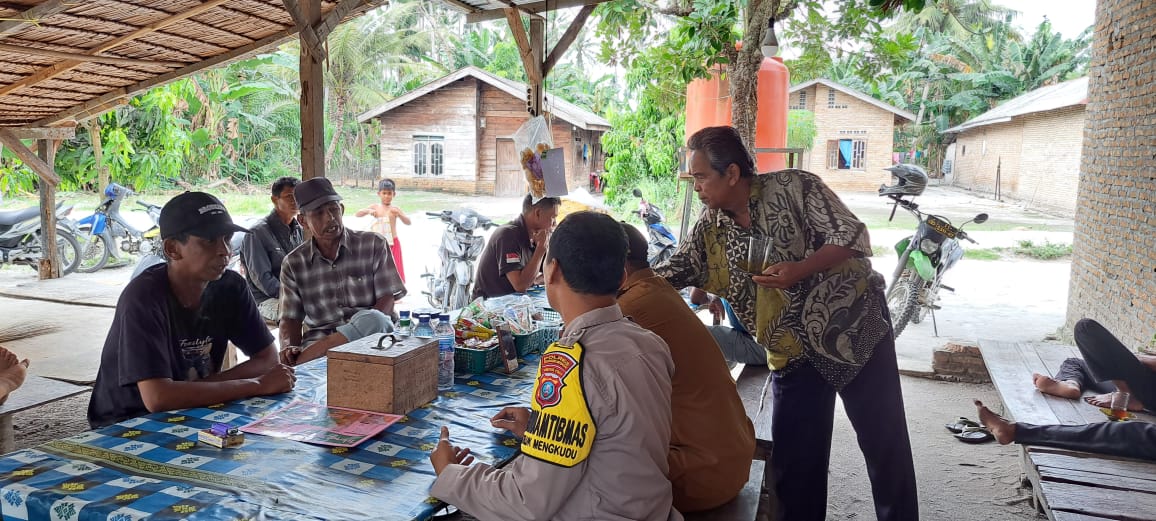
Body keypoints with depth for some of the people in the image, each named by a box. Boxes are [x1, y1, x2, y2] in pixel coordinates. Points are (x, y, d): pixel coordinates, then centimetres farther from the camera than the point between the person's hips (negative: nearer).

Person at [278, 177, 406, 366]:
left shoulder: (373, 245, 6)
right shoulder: (293, 264, 11)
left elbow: (387, 301, 0)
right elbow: (291, 318, 9)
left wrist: (365, 328, -21)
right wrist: (290, 348, -14)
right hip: (319, 340, -2)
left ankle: (300, 363, -30)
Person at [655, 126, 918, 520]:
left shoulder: (794, 187, -12)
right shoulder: (710, 230, 2)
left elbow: (853, 237, -14)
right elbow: (667, 274, 1)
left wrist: (800, 269, -27)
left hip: (854, 328, -4)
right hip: (793, 354, 4)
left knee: (885, 445, 6)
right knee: (793, 463, 6)